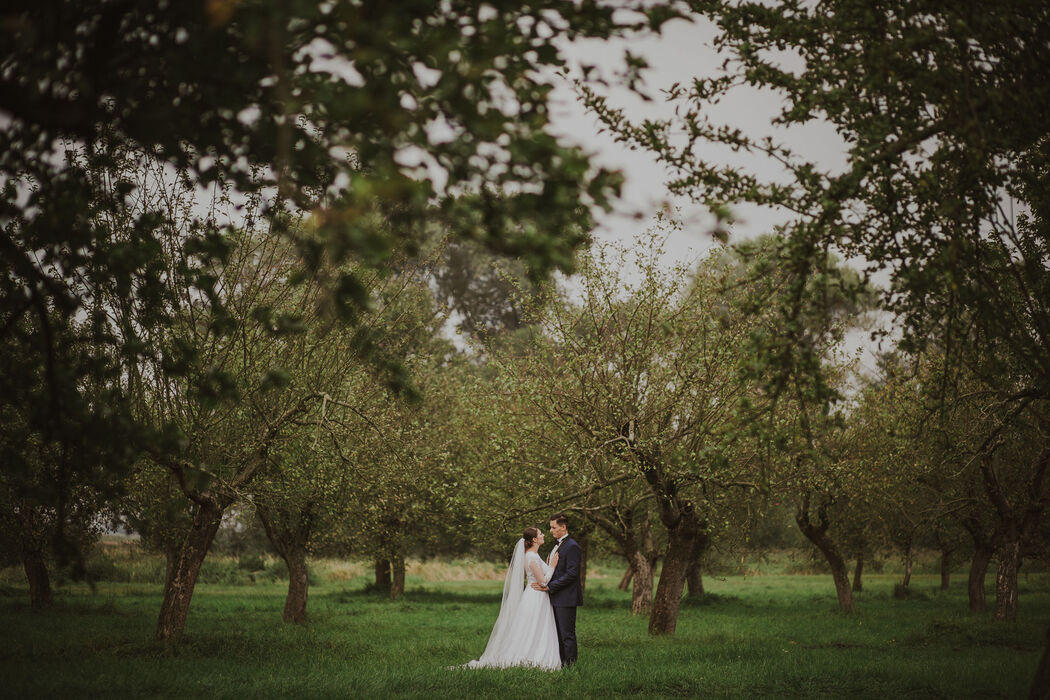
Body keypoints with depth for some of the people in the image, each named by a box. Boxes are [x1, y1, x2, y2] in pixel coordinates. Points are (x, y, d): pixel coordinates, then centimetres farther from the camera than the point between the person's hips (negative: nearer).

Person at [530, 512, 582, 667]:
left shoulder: (572, 547, -14)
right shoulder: (557, 546, 18)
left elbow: (571, 574, -19)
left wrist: (549, 586, -18)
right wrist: (544, 583, 6)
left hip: (566, 598, -10)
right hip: (556, 598, 10)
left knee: (567, 633, -4)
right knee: (558, 633, 12)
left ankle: (569, 663, 2)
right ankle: (560, 662, 17)